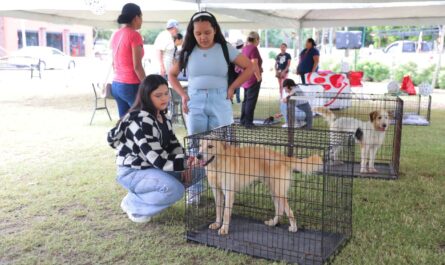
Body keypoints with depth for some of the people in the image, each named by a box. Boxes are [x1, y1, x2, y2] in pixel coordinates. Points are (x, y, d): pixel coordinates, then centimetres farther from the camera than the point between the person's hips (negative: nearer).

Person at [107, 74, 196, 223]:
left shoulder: (161, 116, 3)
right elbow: (158, 160, -30)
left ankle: (142, 194, 9)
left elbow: (172, 143, 8)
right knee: (175, 190, -28)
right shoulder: (141, 122, -26)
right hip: (132, 172, -9)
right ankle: (133, 204, -6)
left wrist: (183, 165, -7)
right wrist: (185, 163, -36)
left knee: (187, 175, 2)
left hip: (150, 167, 9)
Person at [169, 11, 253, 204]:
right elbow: (172, 75, 17)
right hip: (195, 102, 1)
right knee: (195, 147, 3)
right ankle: (194, 191, 10)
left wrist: (232, 88, -2)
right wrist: (182, 94, 4)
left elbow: (249, 68, 6)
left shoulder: (225, 49, 1)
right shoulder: (187, 51, 6)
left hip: (220, 101, -1)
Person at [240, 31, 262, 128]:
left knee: (246, 100, 15)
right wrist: (259, 77, -15)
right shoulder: (254, 48, -14)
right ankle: (248, 122, 0)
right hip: (253, 79, -8)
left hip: (245, 78, 9)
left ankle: (243, 120, 20)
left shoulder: (245, 48, 12)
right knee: (251, 101, -3)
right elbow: (254, 65, -21)